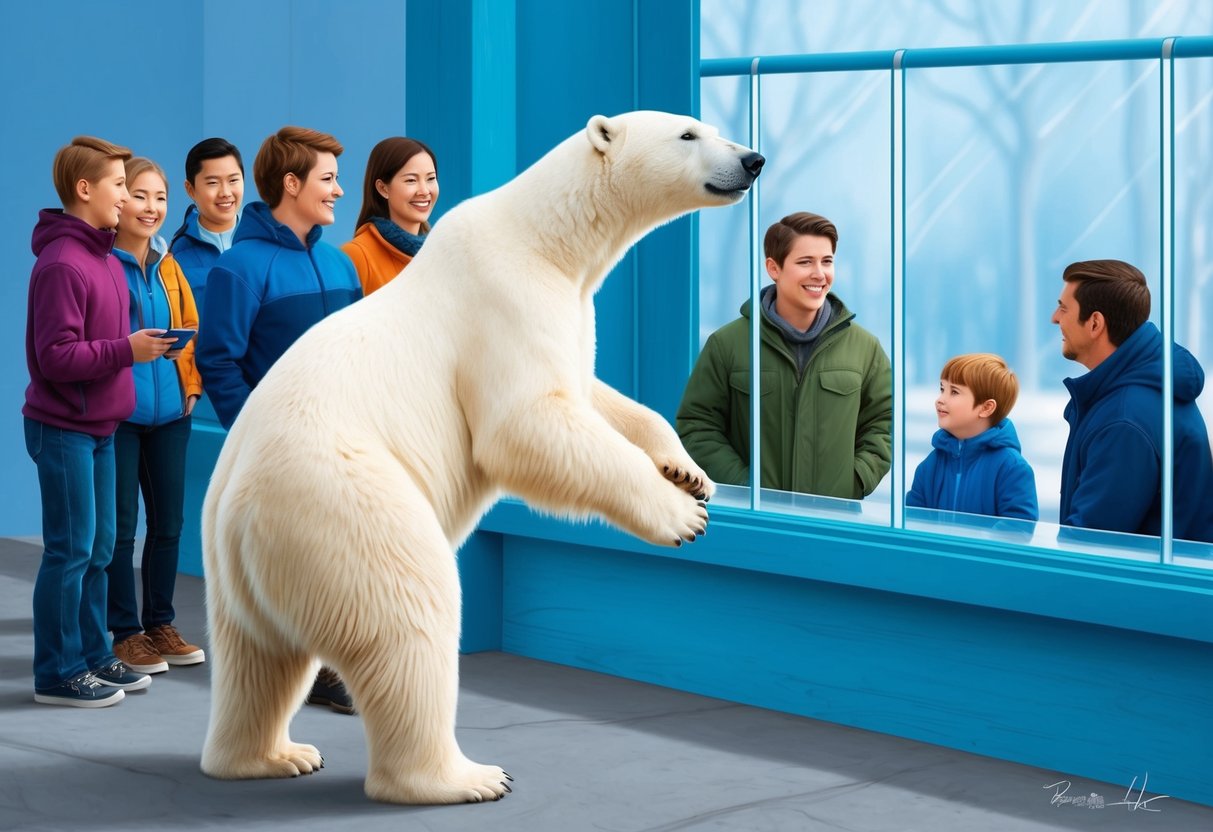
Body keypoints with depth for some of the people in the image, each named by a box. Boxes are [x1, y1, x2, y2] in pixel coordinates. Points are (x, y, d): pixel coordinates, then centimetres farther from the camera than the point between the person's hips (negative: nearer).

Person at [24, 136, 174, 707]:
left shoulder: (104, 258, 12)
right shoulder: (61, 264, -17)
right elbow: (57, 357, -22)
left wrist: (142, 346, 3)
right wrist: (127, 350, -20)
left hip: (99, 427, 9)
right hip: (64, 429, -9)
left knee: (99, 549, 13)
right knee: (70, 551, -3)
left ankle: (92, 657, 23)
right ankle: (57, 674, 5)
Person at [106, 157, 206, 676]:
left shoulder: (167, 264, 10)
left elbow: (191, 328, 16)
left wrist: (191, 385, 6)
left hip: (169, 411, 6)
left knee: (169, 521, 11)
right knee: (121, 525, 0)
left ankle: (160, 624, 22)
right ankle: (126, 633, 9)